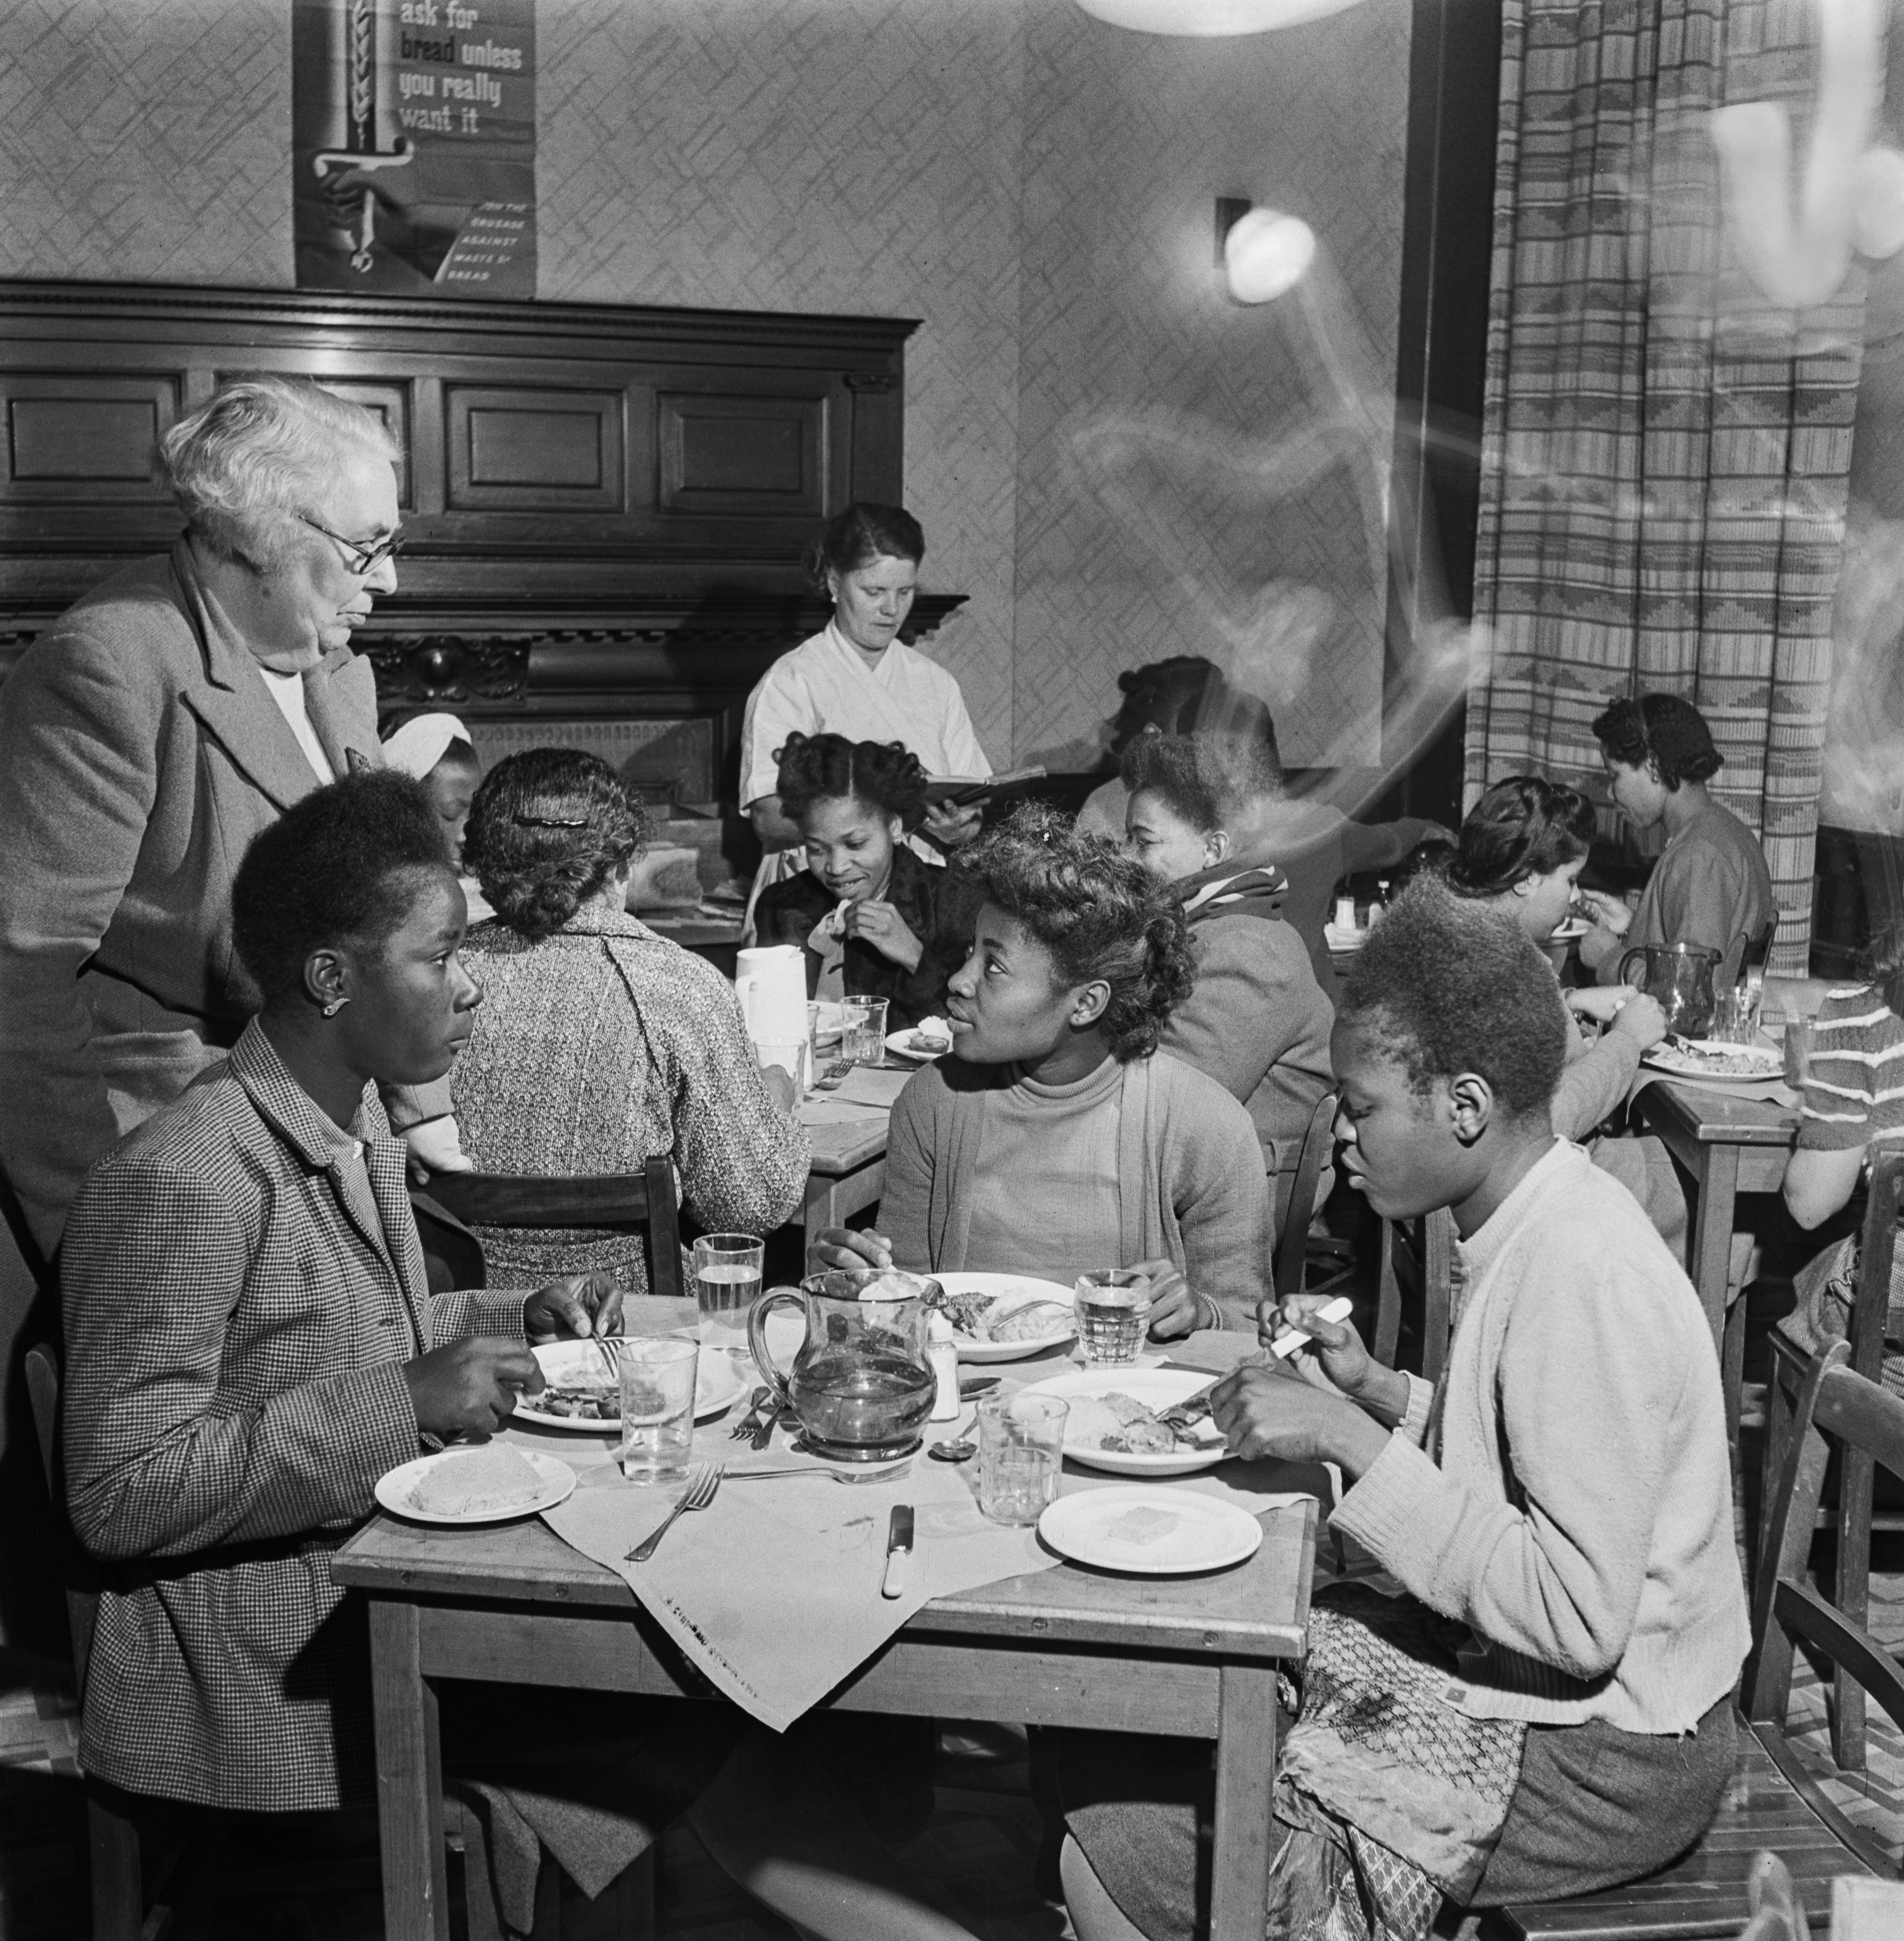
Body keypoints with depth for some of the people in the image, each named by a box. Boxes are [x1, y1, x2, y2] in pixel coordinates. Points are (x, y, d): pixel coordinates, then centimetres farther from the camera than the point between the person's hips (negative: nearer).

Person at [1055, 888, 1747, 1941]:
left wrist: (1354, 1444, -25)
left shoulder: (1583, 1280, -25)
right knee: (1109, 1729, 4)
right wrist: (1378, 1393, -1)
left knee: (1117, 1856, -11)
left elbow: (1581, 1618, -27)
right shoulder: (1537, 1228, 4)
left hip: (1597, 1759, -9)